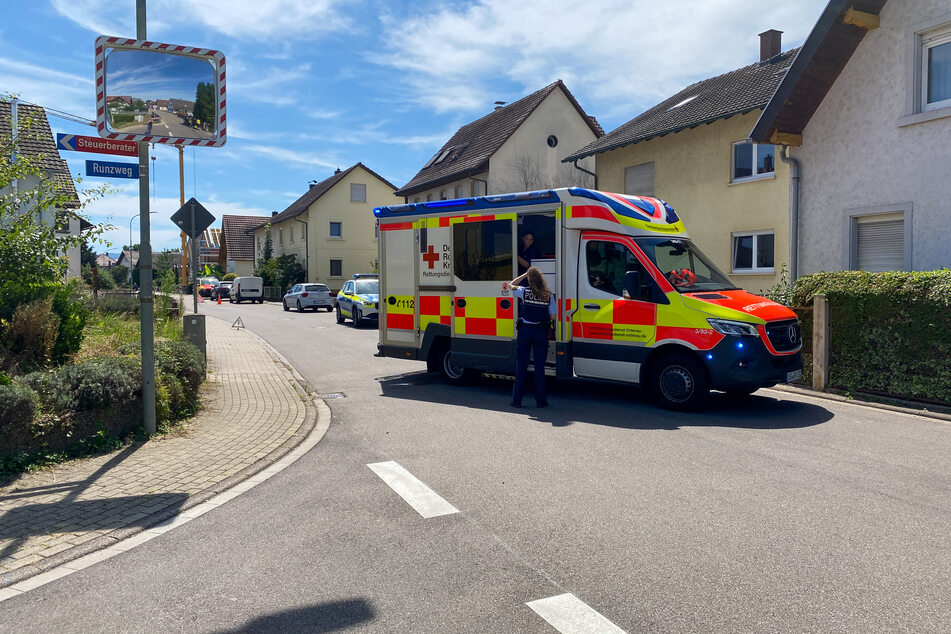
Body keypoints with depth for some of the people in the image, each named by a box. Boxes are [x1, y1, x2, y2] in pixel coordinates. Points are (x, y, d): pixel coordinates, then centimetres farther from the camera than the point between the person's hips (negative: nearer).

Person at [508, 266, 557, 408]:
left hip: (525, 330, 0)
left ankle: (517, 400, 9)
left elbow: (511, 285, 17)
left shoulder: (524, 291, -4)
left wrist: (525, 274, 15)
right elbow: (553, 315, -1)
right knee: (539, 366, 7)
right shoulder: (549, 294, -4)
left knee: (521, 366, 7)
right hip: (541, 332, 0)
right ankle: (540, 400, 9)